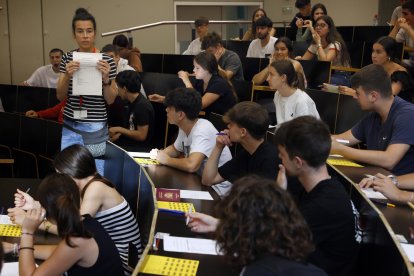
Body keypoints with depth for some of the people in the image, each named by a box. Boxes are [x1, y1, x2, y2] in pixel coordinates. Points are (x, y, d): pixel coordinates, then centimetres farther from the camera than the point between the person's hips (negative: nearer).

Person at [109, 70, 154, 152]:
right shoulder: (132, 102, 8)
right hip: (130, 141, 9)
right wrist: (119, 133, -1)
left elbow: (141, 136, -21)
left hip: (140, 147, -9)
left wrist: (119, 129, -13)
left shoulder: (143, 106, -20)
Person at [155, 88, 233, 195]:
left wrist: (166, 160, -20)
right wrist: (160, 154, 1)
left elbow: (191, 166, -38)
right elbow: (175, 149, 22)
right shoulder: (184, 128, 1)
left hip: (217, 188, -8)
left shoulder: (202, 131, -25)